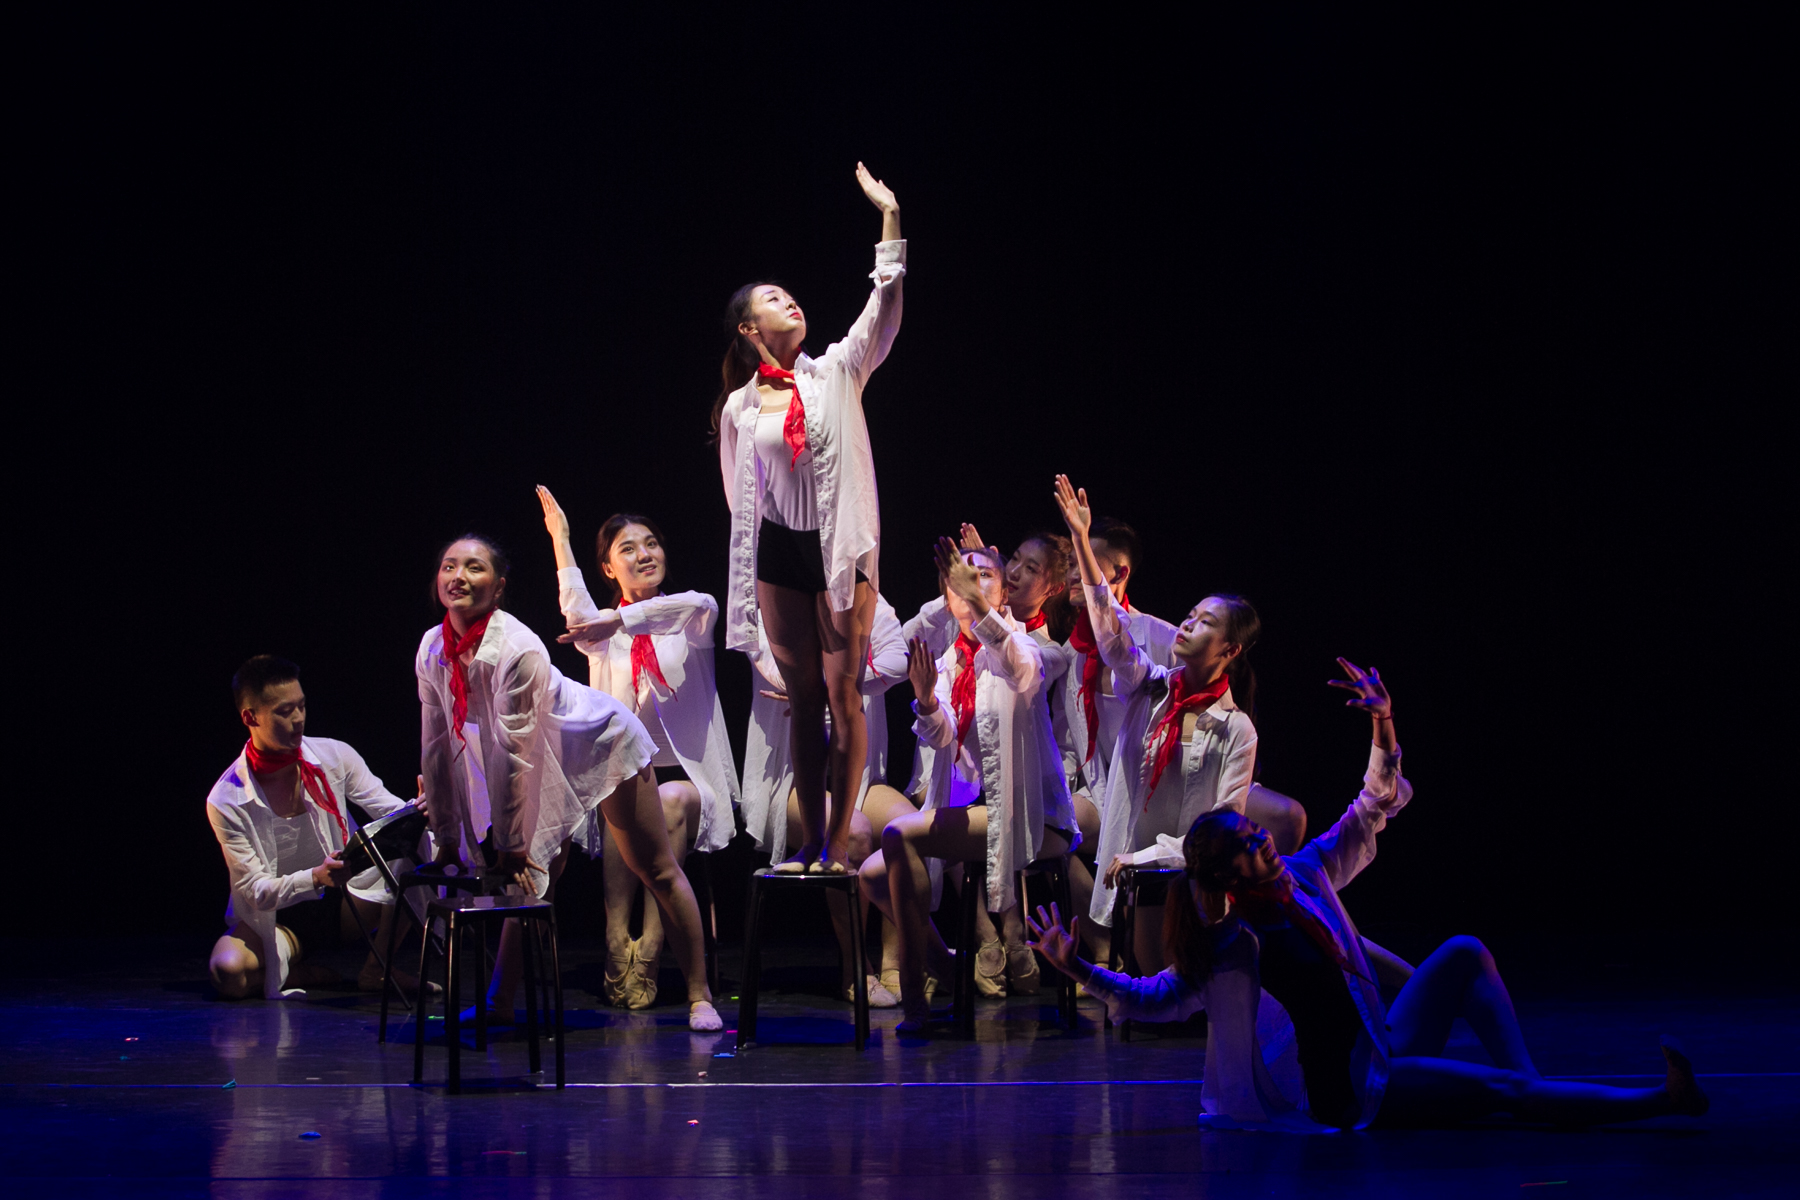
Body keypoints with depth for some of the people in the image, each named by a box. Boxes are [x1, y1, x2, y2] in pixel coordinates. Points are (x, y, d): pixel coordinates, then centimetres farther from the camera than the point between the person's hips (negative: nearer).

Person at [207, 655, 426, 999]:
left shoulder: (335, 757, -9)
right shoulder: (226, 802, -17)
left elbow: (388, 808, -7)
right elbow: (255, 890, -19)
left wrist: (417, 812, -33)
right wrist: (316, 878, -39)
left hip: (343, 899, 3)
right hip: (279, 918, -3)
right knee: (228, 971, -36)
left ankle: (377, 968, -7)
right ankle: (305, 974, -2)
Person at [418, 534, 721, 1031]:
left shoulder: (517, 651, -35)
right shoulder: (432, 651, -14)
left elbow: (516, 756, -32)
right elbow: (436, 746, -6)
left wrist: (511, 845, -27)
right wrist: (445, 836, -3)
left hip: (602, 744, -6)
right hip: (551, 764, 6)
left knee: (657, 872, 1)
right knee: (532, 876, 4)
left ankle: (700, 997, 7)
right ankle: (499, 1002, 6)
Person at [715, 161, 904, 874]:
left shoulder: (837, 374, 4)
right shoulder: (739, 408, 7)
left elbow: (884, 309, -6)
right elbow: (741, 502, 13)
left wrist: (889, 214, -10)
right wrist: (744, 588, 12)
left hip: (843, 547, -1)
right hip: (778, 552, 2)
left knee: (842, 691, -7)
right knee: (803, 700, 5)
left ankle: (839, 842, -4)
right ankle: (809, 843, 9)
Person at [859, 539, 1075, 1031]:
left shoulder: (1020, 649, -7)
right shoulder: (950, 661, 12)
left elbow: (1021, 668, -36)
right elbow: (939, 736, -6)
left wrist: (975, 601, -52)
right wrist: (926, 699, -31)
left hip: (1025, 816, -8)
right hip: (966, 807, 8)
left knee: (899, 834, -26)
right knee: (873, 875, -3)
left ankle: (914, 999, -21)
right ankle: (946, 967, 18)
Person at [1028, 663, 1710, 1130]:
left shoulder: (1304, 876, 4)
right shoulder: (1230, 954, -14)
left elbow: (1373, 810, 8)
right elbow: (1150, 1000, -10)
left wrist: (1383, 728, -5)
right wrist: (1074, 967, -25)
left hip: (1382, 1053, 8)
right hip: (1345, 1096, -8)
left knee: (1466, 953, 1)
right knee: (1499, 1089, -21)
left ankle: (1532, 1091, -6)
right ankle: (1664, 1100, -19)